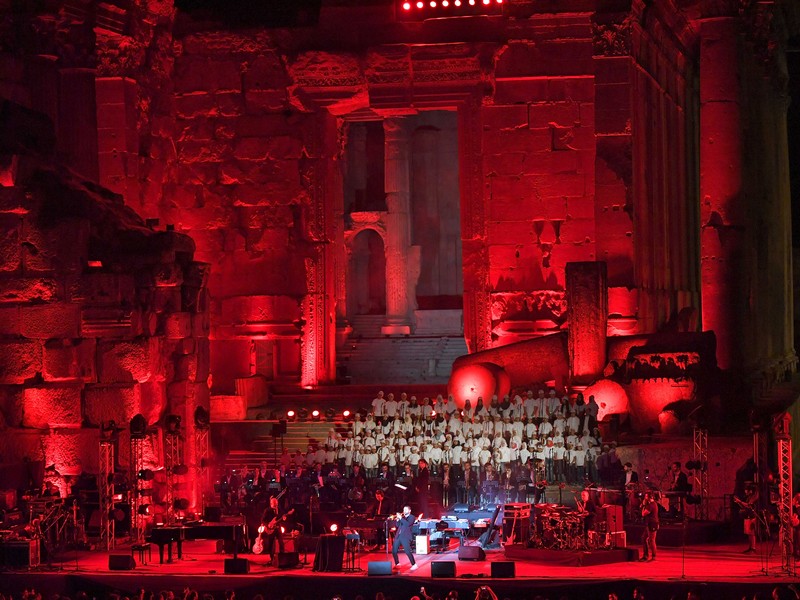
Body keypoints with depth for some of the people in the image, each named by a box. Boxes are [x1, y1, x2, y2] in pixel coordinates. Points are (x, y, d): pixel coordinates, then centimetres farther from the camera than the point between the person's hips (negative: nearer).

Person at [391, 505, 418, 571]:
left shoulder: (412, 517, 0)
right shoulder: (402, 517, 19)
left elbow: (408, 524, -17)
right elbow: (397, 525, 14)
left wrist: (401, 518, -17)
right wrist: (398, 519, -3)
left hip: (405, 537, -7)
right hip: (398, 536, 7)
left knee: (407, 551, -15)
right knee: (394, 551, 4)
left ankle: (414, 565, -7)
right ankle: (397, 564, 20)